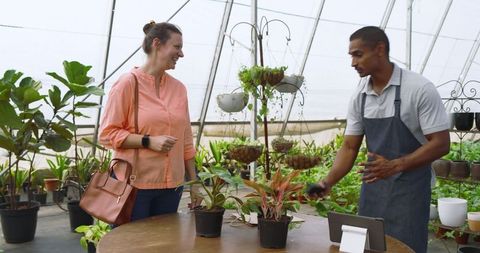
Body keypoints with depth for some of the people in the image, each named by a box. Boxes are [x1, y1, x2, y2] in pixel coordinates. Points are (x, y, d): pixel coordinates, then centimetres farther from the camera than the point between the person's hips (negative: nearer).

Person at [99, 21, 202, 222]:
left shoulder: (178, 88, 9)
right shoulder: (128, 83, -7)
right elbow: (107, 134, -7)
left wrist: (194, 183, 12)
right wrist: (148, 141, -17)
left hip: (171, 185, 5)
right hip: (134, 184, -5)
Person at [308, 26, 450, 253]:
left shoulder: (420, 89, -14)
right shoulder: (359, 97, 1)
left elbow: (441, 144, -15)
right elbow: (349, 147, 4)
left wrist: (394, 166, -26)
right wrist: (328, 181, -11)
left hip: (409, 189, -5)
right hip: (372, 186, 5)